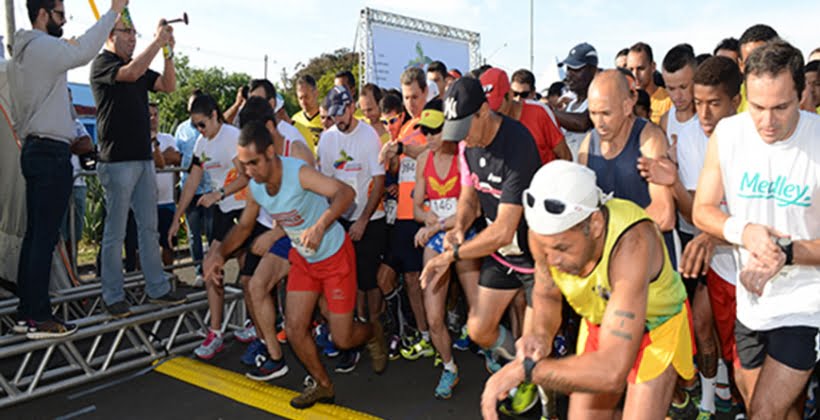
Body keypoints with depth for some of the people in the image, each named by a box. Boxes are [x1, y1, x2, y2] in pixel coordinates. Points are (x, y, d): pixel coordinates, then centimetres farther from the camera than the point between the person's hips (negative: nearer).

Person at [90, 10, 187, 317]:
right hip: (117, 160, -7)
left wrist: (168, 51, -2)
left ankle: (157, 288, 18)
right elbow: (131, 74, -23)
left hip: (143, 159, 8)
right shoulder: (102, 63, -5)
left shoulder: (138, 66, 17)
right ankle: (113, 297, 9)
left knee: (149, 228, 10)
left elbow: (168, 86, 9)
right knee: (115, 232, -1)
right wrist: (158, 41, -18)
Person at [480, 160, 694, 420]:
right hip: (599, 323, 4)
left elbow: (612, 371, -46)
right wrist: (542, 336, -23)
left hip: (656, 326, -4)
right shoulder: (545, 232, -26)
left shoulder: (631, 243, -42)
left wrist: (526, 368, -41)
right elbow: (546, 294, -2)